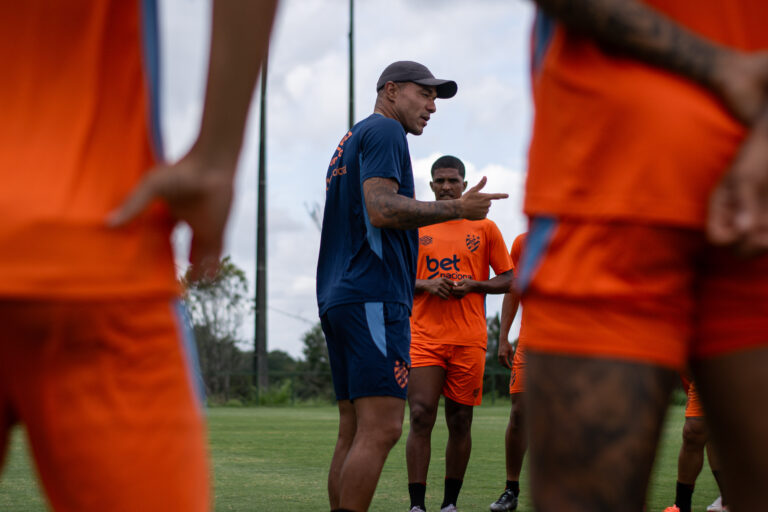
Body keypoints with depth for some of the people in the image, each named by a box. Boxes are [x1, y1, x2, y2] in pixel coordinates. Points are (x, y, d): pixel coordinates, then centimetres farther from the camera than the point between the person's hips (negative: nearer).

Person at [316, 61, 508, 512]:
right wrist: (457, 208, -11)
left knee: (355, 433, 7)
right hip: (375, 297, -10)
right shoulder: (384, 131, -3)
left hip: (338, 300, 10)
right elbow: (382, 208, -17)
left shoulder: (350, 142, 27)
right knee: (381, 429, -15)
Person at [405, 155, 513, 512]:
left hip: (469, 340, 0)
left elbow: (508, 280, 10)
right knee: (421, 417, -10)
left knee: (460, 422, 3)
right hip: (424, 336, 0)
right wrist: (426, 285, -7)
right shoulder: (415, 227, 11)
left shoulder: (485, 228, 9)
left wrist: (473, 285, -7)